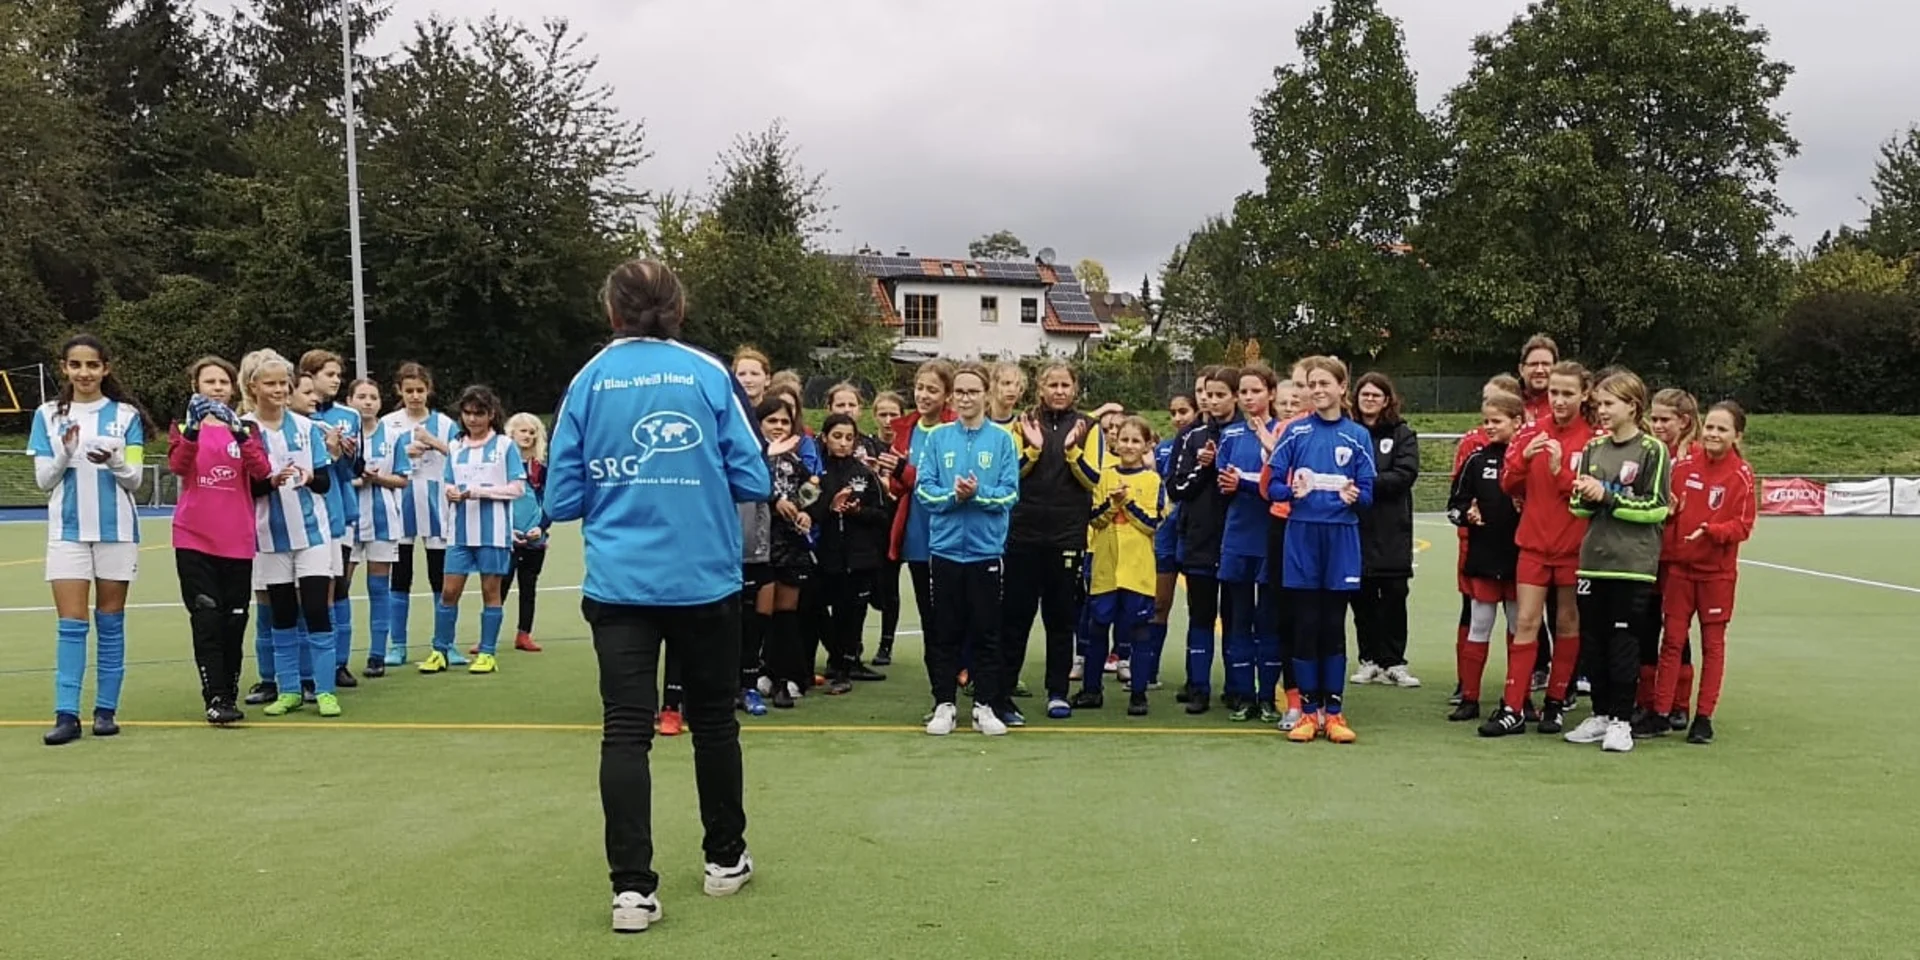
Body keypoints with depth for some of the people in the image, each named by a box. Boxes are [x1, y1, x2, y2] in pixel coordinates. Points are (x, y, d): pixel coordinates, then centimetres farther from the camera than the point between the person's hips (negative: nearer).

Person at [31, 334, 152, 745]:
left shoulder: (125, 414, 1)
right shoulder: (48, 415, 4)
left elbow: (134, 479, -1)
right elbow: (43, 480, 2)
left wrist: (114, 461, -22)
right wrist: (64, 453, -16)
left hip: (116, 529, 0)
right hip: (68, 530, 0)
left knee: (110, 622, 5)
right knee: (71, 623, -4)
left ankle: (106, 709, 11)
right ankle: (66, 714, -4)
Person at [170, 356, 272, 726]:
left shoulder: (245, 428, 9)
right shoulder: (185, 427, 6)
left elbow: (262, 470, -9)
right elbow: (177, 465, -15)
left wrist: (239, 432, -23)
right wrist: (192, 427, -30)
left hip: (237, 540, 2)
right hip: (194, 539, -2)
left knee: (234, 621, 6)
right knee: (206, 620, -7)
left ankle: (230, 694, 17)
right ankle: (215, 699, -6)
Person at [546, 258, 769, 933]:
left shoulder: (588, 382, 2)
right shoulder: (708, 373, -2)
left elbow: (561, 500, 2)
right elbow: (755, 482, -3)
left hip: (618, 584, 1)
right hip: (705, 579, 0)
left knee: (625, 730, 2)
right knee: (713, 719, 14)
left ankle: (632, 887, -3)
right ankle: (725, 859, 27)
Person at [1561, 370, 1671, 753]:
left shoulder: (1653, 450, -3)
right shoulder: (1594, 447, 12)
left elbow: (1657, 507, -8)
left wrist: (1608, 496, -14)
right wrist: (1585, 496, -7)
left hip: (1633, 564, -5)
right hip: (1593, 559, 5)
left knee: (1624, 642, -2)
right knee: (1594, 642, 8)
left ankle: (1621, 721, 6)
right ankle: (1600, 714, 19)